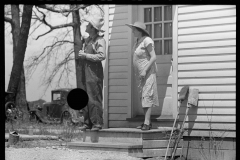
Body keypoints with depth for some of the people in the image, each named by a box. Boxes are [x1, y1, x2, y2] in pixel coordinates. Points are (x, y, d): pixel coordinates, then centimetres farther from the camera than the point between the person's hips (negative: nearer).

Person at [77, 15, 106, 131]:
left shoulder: (100, 40, -8)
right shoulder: (87, 40, 19)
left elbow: (102, 56, -20)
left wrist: (86, 55, -16)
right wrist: (81, 54, 9)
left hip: (95, 73, -9)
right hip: (86, 72, 9)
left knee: (94, 99, -10)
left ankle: (97, 123, -7)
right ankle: (87, 123, 11)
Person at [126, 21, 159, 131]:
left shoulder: (147, 41, -13)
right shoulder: (137, 42, 14)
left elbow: (153, 57, -18)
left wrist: (145, 71, -22)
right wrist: (137, 73, 15)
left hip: (148, 72, -9)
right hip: (140, 73, 9)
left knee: (147, 96, -14)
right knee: (142, 97, 6)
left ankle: (147, 123, -18)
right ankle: (147, 122, 9)